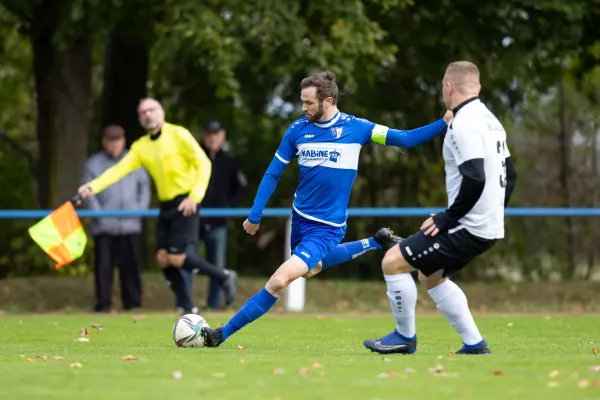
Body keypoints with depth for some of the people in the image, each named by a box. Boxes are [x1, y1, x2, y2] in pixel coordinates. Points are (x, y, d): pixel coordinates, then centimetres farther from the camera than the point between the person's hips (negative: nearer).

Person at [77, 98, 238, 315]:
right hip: (166, 206, 6)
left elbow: (203, 163, -11)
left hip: (185, 203, -6)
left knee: (175, 257, -15)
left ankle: (224, 276, 3)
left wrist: (195, 196, -20)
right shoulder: (140, 147, 8)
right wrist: (93, 186, -17)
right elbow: (119, 169, -2)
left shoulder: (178, 135, -8)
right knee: (163, 257, -3)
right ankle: (189, 309, 5)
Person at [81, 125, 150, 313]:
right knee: (103, 264, -2)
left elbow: (144, 186, 16)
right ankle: (103, 303, 3)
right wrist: (98, 213, -9)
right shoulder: (94, 164, 7)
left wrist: (141, 208, 2)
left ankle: (133, 302, 8)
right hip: (104, 226, -1)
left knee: (131, 263, 1)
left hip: (130, 225, 1)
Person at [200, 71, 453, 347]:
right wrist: (255, 216, 4)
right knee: (312, 268, 30)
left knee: (279, 281, -18)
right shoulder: (298, 130, -3)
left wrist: (443, 125, -17)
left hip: (326, 228, -6)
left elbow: (405, 139, -5)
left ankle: (223, 334, -9)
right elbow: (273, 174, 5)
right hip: (300, 218, 6)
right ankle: (376, 243, 42)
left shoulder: (355, 128, -11)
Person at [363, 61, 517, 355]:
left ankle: (405, 336, 8)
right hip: (490, 226, 10)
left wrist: (447, 219, -18)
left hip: (470, 228, -10)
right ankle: (474, 344, 22)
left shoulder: (464, 124, -17)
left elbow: (474, 180, -27)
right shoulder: (489, 120, 12)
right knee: (430, 275, 26)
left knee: (393, 262, -5)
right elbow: (510, 174, 18)